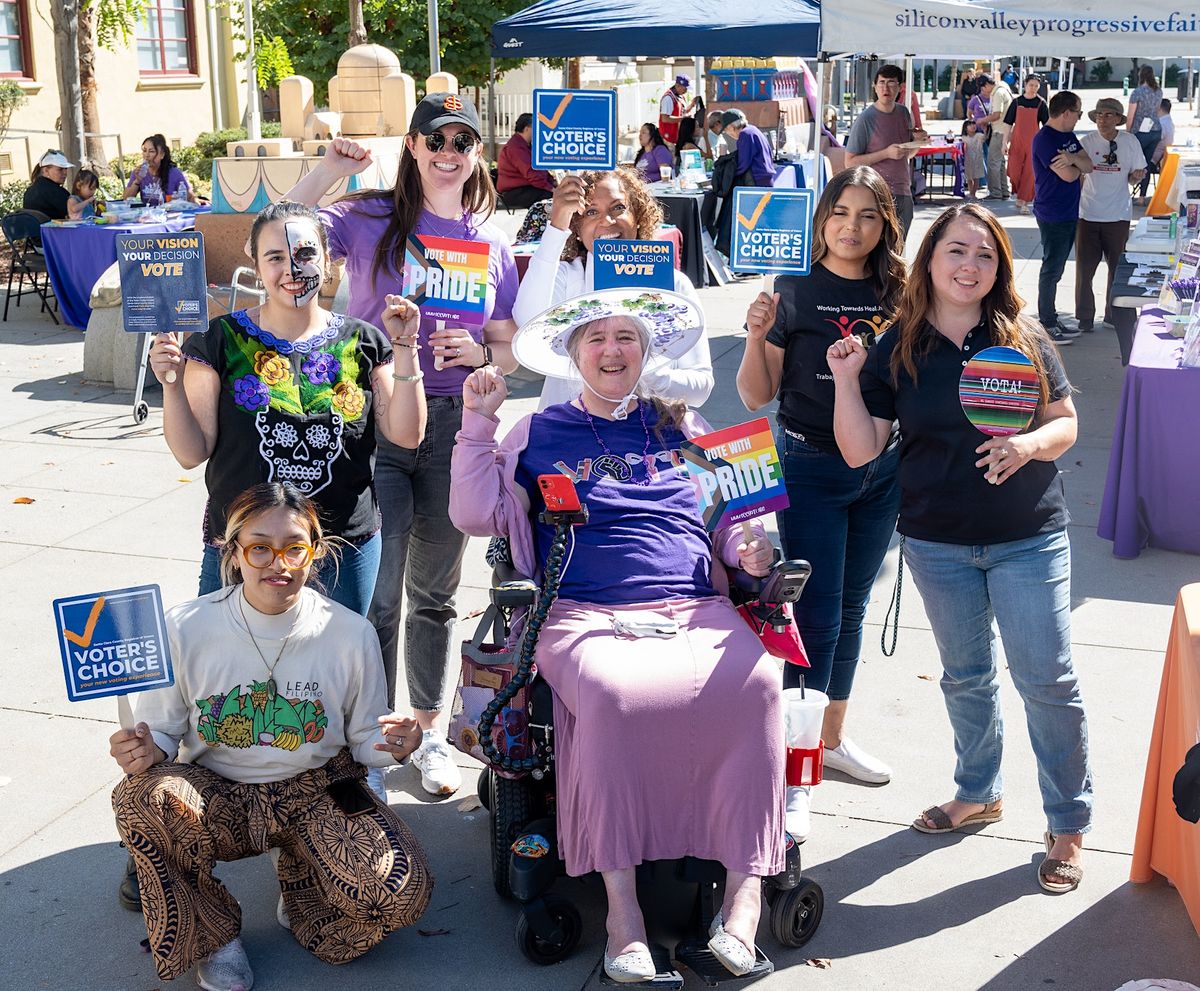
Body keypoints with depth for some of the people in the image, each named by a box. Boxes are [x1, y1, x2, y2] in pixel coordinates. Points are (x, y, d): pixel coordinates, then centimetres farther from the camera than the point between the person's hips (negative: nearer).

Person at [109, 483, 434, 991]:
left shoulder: (351, 633, -9)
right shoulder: (185, 629, -10)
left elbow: (364, 741, 2)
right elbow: (163, 733, 0)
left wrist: (392, 745, -21)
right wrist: (145, 751, -23)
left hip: (315, 792, 0)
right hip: (215, 796, 0)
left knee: (402, 890, -25)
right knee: (144, 797, -34)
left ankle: (300, 877, 13)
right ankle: (214, 934, -4)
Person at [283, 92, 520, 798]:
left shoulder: (491, 242, 9)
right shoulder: (369, 217, 0)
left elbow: (509, 351, 11)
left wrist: (479, 352, -10)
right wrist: (329, 169, -15)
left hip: (454, 427, 3)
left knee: (434, 594, 14)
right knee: (375, 593, -5)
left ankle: (431, 730, 28)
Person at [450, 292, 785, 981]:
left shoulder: (682, 426, 22)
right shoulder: (538, 434, 16)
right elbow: (477, 515, 8)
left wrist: (747, 547, 3)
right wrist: (478, 421, 3)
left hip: (695, 610, 2)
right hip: (585, 616, -2)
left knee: (753, 683, -29)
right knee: (612, 693, -36)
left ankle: (747, 883, -21)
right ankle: (621, 900, -26)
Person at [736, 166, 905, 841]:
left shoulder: (898, 294, 2)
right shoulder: (795, 293, -9)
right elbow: (757, 397, -8)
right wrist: (756, 335, -23)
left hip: (881, 470, 5)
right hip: (809, 468, -4)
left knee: (851, 608, 17)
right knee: (816, 619, -5)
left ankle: (833, 736, 34)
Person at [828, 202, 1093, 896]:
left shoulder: (1023, 338, -4)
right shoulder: (897, 350, -1)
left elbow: (1066, 422, 0)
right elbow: (861, 450, -5)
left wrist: (1028, 446, -21)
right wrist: (847, 380, -18)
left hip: (1029, 538, -2)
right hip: (938, 544, 2)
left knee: (1048, 678, -1)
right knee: (966, 676, 17)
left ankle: (1070, 824, 15)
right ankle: (979, 794, 38)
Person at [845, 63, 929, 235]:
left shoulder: (903, 113, 10)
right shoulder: (865, 119, -9)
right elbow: (850, 162, -12)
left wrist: (918, 141, 0)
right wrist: (886, 153, -18)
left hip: (904, 195, 7)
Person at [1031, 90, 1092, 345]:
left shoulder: (1069, 136, 12)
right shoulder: (1044, 139, -17)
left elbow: (1089, 165, 3)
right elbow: (1068, 175, -22)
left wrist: (1073, 159, -17)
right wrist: (1078, 165, 0)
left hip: (1070, 213, 9)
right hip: (1052, 216, -9)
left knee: (1055, 269, 15)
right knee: (1051, 269, -3)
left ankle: (1051, 319, 23)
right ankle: (1046, 326, 4)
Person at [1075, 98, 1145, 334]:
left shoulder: (1130, 142, 1)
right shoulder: (1086, 142, -1)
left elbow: (1136, 175, 8)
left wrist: (1137, 175, -15)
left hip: (1118, 216, 1)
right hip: (1088, 215, -1)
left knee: (1118, 267, 9)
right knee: (1085, 268, 1)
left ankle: (1114, 314, 24)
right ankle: (1085, 317, 14)